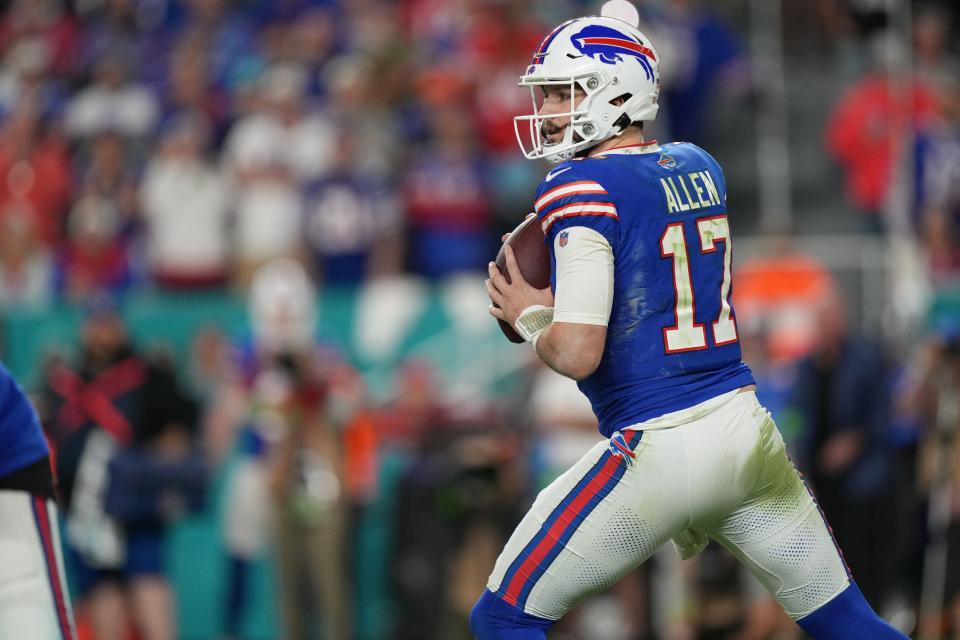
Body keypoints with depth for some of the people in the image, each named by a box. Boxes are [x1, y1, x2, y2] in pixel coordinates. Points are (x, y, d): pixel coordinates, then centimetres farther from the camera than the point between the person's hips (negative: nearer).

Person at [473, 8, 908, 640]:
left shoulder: (582, 190, -11)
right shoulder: (700, 166, 11)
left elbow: (577, 353, -18)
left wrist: (531, 317, 1)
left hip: (659, 450, -7)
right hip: (748, 430, 7)